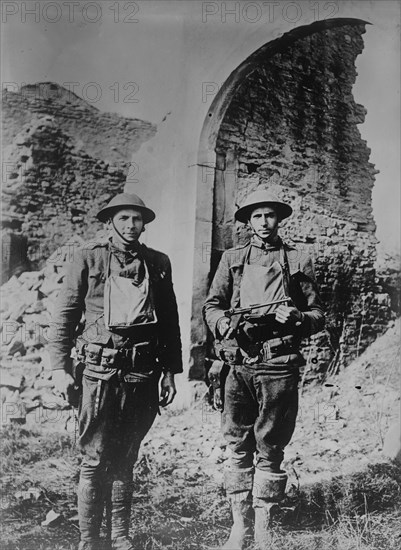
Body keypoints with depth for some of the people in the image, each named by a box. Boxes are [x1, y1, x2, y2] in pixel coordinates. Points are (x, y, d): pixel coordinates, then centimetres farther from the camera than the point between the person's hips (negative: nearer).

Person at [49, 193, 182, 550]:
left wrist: (170, 371, 10)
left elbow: (170, 323, 13)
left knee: (126, 458, 12)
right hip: (101, 370, -3)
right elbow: (65, 316, 2)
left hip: (143, 373, 3)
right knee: (96, 459, 3)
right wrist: (60, 368, -4)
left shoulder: (158, 263, 10)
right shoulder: (88, 258, 2)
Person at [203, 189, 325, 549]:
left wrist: (297, 318, -11)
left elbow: (318, 315, 9)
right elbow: (211, 306, 11)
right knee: (238, 448, 7)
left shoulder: (298, 261, 9)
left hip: (279, 367, -1)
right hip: (239, 365, 2)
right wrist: (226, 323, -9)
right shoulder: (232, 259, 13)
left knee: (269, 450, 5)